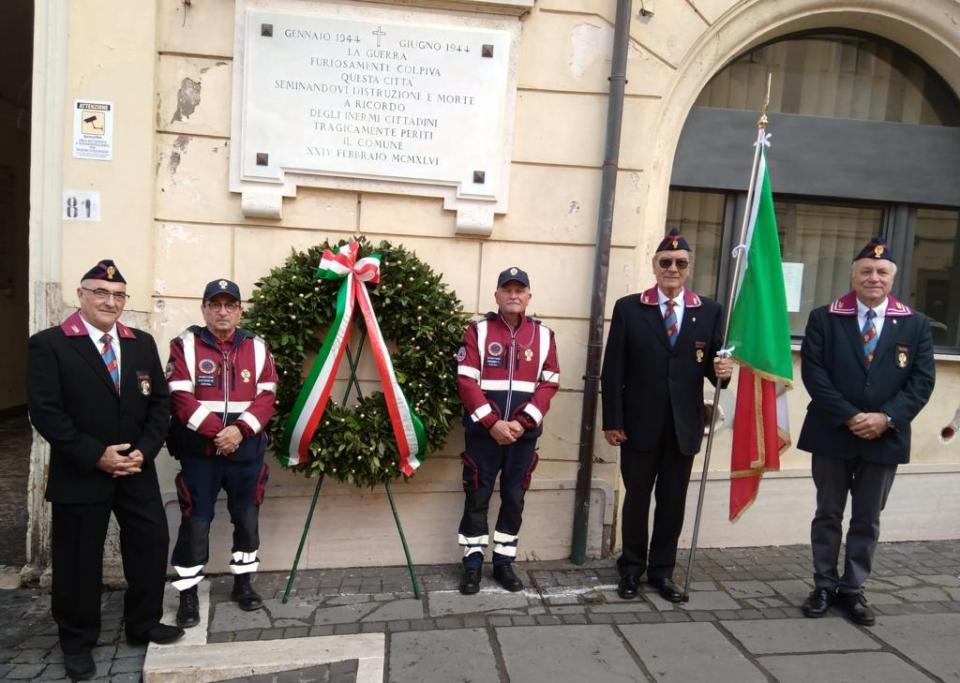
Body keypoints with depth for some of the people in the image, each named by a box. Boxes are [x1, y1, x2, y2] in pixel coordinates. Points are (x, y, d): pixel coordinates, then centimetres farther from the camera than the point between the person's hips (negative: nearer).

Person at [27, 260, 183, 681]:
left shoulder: (142, 343, 7)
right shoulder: (48, 344, -6)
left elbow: (159, 402, 5)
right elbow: (44, 411, -13)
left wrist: (144, 450, -9)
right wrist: (95, 455, -18)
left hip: (137, 470, 4)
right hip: (80, 475, -4)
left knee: (152, 544, 10)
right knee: (79, 560, 9)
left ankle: (144, 625, 32)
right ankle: (77, 643, 30)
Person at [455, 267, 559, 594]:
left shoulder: (543, 335, 5)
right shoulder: (478, 331, 0)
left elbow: (549, 384, 0)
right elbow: (466, 381, -7)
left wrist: (522, 423, -11)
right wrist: (492, 422, -15)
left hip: (524, 434, 2)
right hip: (482, 432, -2)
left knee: (514, 499, 10)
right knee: (477, 498, 4)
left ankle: (504, 562, 24)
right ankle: (472, 564, 18)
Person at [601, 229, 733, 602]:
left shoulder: (710, 311, 4)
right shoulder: (628, 308, -2)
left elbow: (713, 365, 6)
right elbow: (613, 371, -4)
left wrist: (721, 370, -18)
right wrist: (612, 421, -8)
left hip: (683, 425, 2)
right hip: (640, 423, -2)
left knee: (673, 501, 12)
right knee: (637, 498, 11)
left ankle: (662, 571, 28)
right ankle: (632, 569, 28)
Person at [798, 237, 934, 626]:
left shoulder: (915, 325, 4)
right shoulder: (824, 318, -1)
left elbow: (921, 381, -1)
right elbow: (813, 372, -8)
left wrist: (886, 418, -15)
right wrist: (849, 417, -16)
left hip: (885, 438, 1)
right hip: (833, 434, -1)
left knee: (867, 520, 10)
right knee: (828, 514, 10)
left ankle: (853, 589, 23)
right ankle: (825, 586, 23)